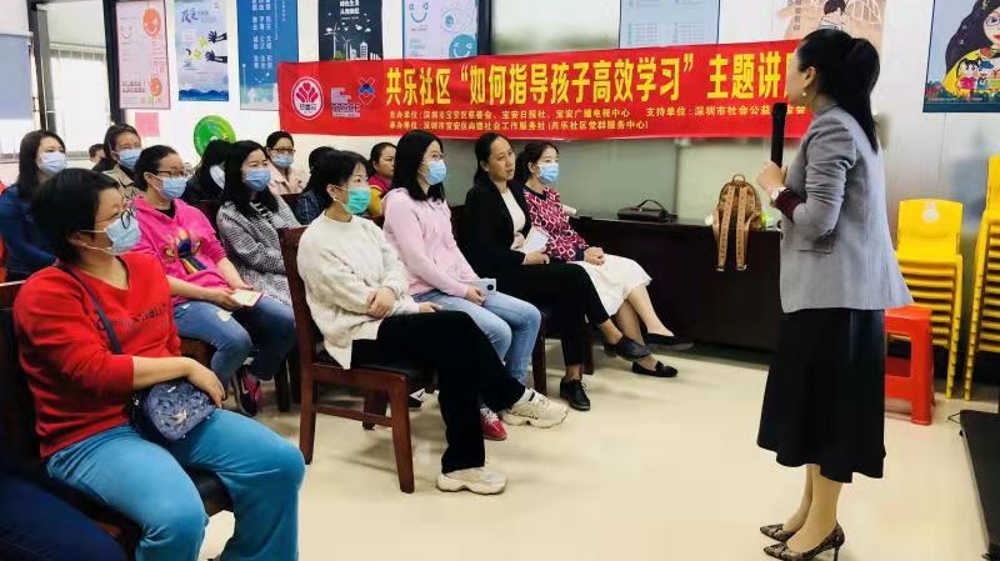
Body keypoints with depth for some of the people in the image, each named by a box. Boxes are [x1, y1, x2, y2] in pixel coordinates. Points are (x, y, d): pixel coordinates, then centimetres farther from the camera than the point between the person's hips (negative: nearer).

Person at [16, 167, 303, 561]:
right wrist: (187, 368, -13)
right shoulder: (47, 293, -12)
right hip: (93, 436, -7)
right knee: (180, 517, -33)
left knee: (281, 462, -7)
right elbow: (97, 373, -22)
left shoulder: (147, 267, 10)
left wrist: (188, 387, -2)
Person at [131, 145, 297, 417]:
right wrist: (205, 293, -18)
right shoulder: (136, 220, -3)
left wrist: (236, 284, -2)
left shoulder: (191, 212, 20)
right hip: (179, 302, -7)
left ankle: (251, 376, 14)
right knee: (236, 340, -33)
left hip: (220, 293, 7)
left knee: (287, 321, -10)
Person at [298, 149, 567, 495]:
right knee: (457, 329, -25)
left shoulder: (365, 226, 15)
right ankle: (512, 399, -10)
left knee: (455, 351, -21)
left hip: (386, 319, 7)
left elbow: (396, 266, 7)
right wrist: (413, 308, -10)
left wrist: (390, 290, -17)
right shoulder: (315, 242, -10)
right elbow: (358, 299, -15)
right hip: (358, 334, -7)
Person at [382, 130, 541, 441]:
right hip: (426, 293, -9)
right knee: (498, 331, -26)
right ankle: (478, 403, -5)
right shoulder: (400, 202, -9)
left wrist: (474, 283, 0)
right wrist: (461, 290, -14)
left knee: (529, 316, -1)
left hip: (457, 287, 9)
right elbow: (417, 261, -16)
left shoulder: (437, 200, 20)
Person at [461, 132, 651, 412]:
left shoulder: (515, 189, 14)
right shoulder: (479, 196, -10)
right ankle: (614, 338, -9)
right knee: (574, 275, -24)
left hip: (519, 266, 8)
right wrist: (525, 258, -15)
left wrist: (536, 251, 1)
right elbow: (483, 250, -18)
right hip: (497, 276, -8)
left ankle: (573, 377, -20)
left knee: (569, 295, -21)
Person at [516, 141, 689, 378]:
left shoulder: (552, 195, 16)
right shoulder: (523, 198, -11)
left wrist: (587, 249, -3)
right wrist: (581, 255, -16)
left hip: (574, 256, 8)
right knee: (618, 279, -17)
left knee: (627, 268, -13)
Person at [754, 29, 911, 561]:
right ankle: (811, 507, 24)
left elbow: (817, 221, -21)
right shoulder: (849, 124, 17)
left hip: (834, 291, -10)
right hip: (837, 287, 10)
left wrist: (777, 189, -6)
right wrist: (791, 187, 8)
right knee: (817, 398, 14)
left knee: (828, 400, -2)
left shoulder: (830, 129, -14)